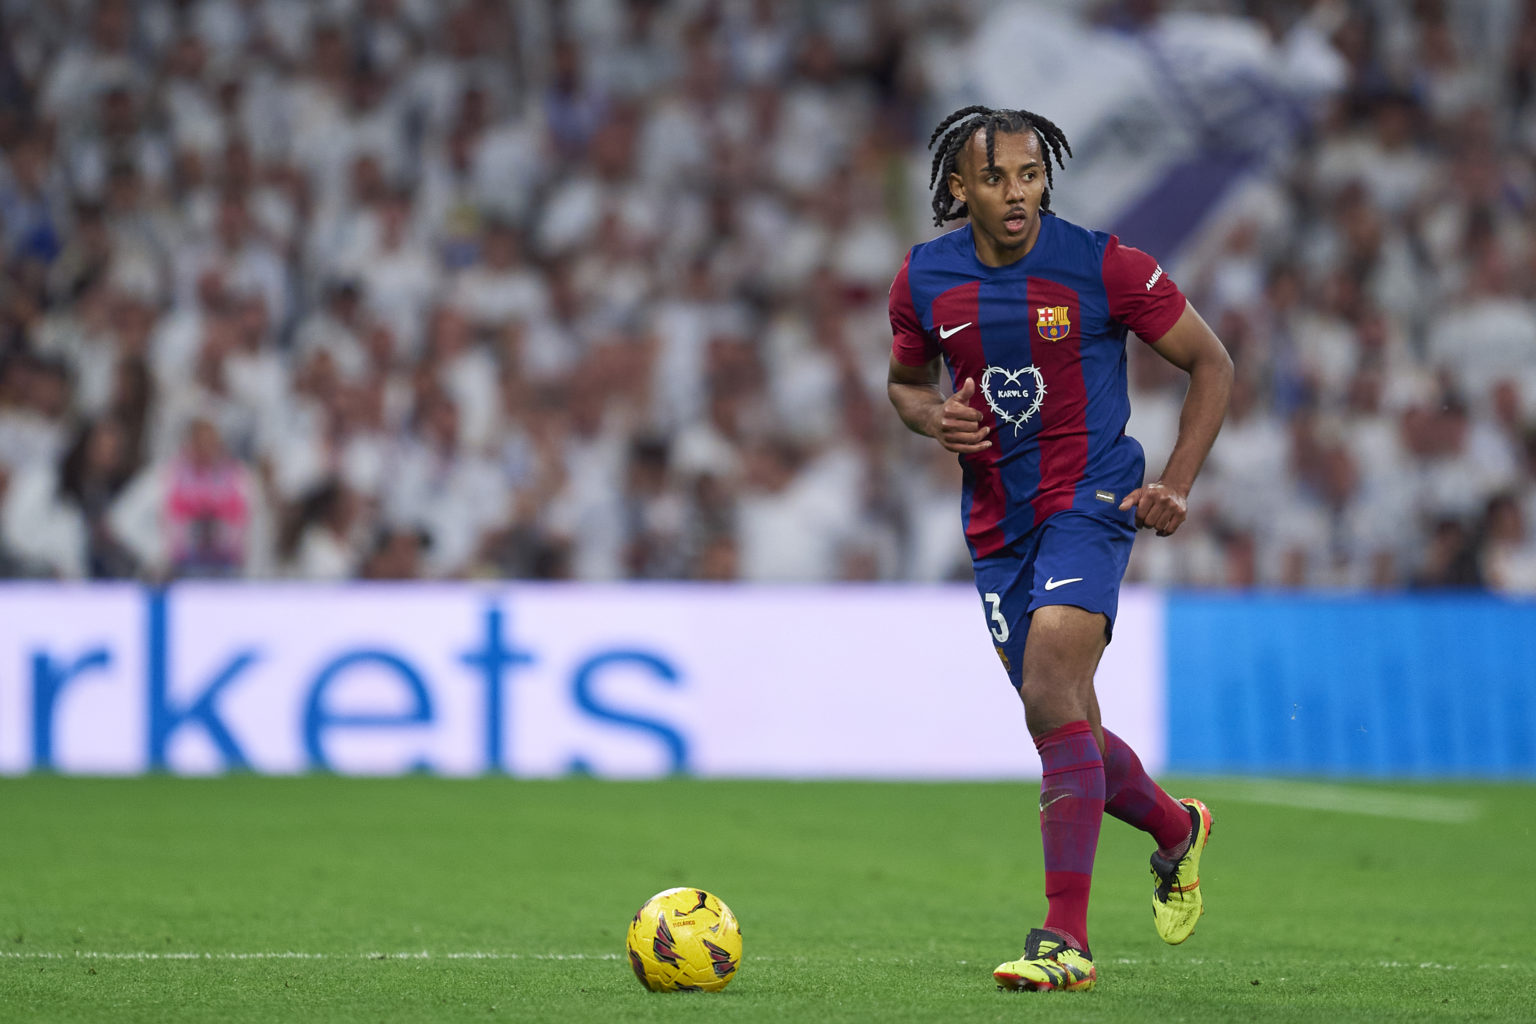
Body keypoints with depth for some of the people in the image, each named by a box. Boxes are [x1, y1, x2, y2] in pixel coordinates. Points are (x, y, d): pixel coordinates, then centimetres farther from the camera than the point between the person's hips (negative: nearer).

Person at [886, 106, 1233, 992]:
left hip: (1090, 499, -5)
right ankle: (1176, 828, 43)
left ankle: (1067, 939, -24)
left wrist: (1176, 486, -8)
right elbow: (905, 379, 19)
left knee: (1052, 695, -24)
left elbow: (1212, 363, 1)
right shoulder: (925, 280, 0)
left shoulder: (1105, 267, -11)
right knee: (1065, 732, 9)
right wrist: (933, 418, -5)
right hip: (997, 517, 5)